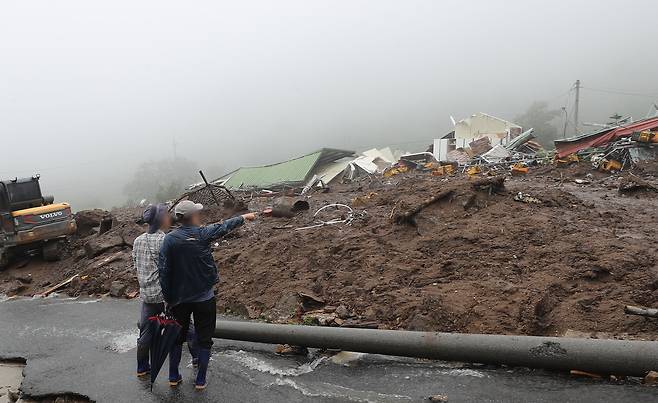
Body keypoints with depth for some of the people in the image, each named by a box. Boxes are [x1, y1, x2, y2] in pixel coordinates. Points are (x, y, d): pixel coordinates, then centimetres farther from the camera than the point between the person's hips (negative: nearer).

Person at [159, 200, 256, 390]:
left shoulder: (169, 239, -9)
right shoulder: (203, 234, -14)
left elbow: (163, 271, -7)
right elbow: (224, 226, 3)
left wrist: (167, 298, 3)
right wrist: (244, 217, 20)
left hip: (178, 298, 3)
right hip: (204, 298, -2)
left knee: (177, 338, 20)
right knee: (204, 340, 12)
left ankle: (173, 377, 30)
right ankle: (200, 381, 19)